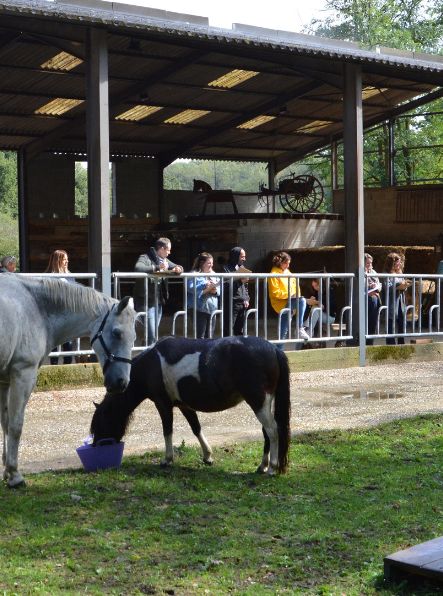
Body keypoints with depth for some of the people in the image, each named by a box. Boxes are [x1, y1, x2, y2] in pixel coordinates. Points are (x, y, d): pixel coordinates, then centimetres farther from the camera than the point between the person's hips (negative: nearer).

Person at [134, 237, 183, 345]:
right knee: (151, 335, -12)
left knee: (154, 334, 11)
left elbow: (178, 267, 23)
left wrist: (178, 269, -2)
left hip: (159, 302, 8)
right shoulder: (145, 258, -8)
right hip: (147, 302, -8)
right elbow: (138, 267, -28)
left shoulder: (164, 260, 14)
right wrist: (157, 267, -30)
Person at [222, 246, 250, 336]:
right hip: (231, 304, -7)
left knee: (240, 331, 11)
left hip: (242, 304, 7)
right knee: (228, 331, -7)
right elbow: (225, 286, -17)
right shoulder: (227, 268, -7)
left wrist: (246, 299, 11)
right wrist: (239, 281, -21)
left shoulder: (242, 267, 16)